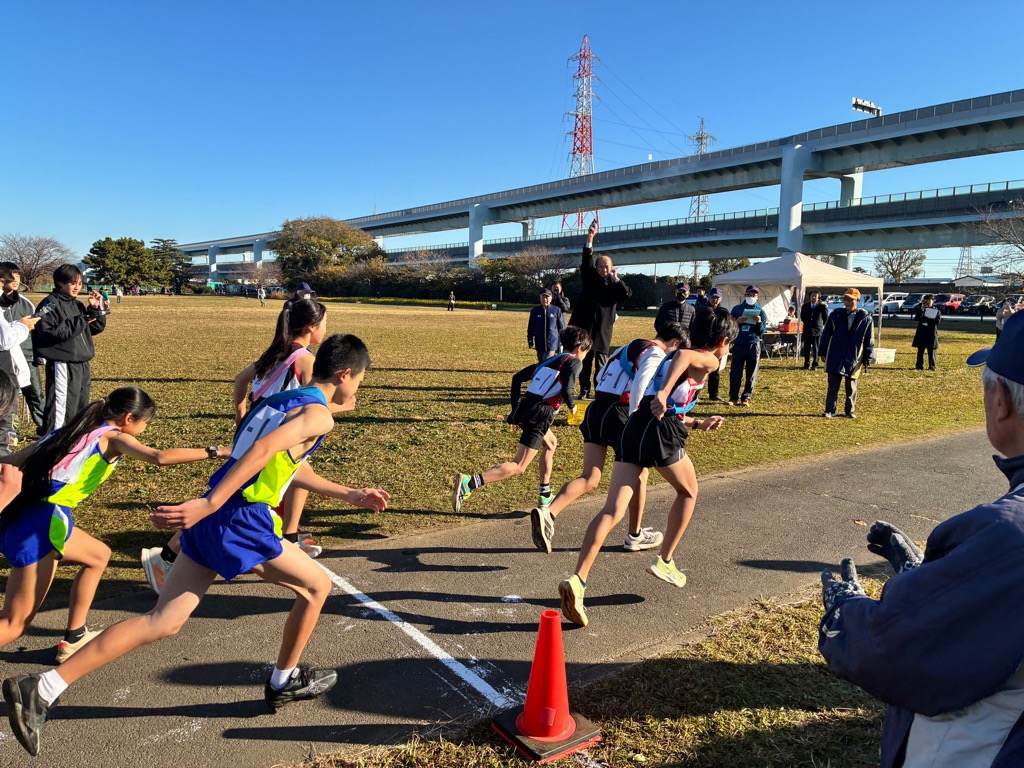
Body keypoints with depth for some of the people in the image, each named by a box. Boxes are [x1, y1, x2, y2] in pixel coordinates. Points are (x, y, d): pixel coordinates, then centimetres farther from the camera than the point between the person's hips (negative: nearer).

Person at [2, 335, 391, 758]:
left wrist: (349, 495, 36)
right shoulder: (319, 414, -7)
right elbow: (264, 450, -23)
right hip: (242, 523, -8)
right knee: (317, 585, 14)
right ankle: (285, 681, 29)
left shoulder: (278, 399, 21)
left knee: (162, 623, 10)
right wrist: (209, 504, -29)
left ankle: (42, 687, 7)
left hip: (210, 520, 8)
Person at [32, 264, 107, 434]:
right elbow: (47, 331, -22)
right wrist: (80, 321, -22)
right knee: (61, 408, -7)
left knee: (80, 407, 17)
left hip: (82, 364, 8)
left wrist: (96, 309, 3)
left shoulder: (76, 304, 15)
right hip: (63, 365, -8)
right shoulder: (50, 304, -9)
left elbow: (97, 327, 19)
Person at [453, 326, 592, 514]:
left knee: (551, 443, 32)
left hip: (524, 407, 8)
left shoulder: (548, 360, 22)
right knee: (518, 467, -8)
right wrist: (572, 406, 7)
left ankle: (545, 495, 33)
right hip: (539, 415, -8)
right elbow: (567, 390, -14)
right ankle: (469, 483, -26)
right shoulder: (574, 362, 2)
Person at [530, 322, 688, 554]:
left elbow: (600, 377, 28)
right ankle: (635, 536, 26)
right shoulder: (657, 355, -3)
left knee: (590, 478, 2)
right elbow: (639, 386, -20)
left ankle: (547, 512, -20)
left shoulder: (627, 347, 23)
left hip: (595, 409, 7)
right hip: (618, 414, -7)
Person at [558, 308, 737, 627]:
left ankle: (577, 580, -17)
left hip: (632, 426, 6)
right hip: (662, 432, -6)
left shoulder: (671, 358, 32)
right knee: (688, 492, 24)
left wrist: (698, 424, 45)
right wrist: (665, 392, -30)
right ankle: (664, 561, 28)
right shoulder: (709, 361, 9)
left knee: (612, 511, -4)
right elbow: (685, 356, -17)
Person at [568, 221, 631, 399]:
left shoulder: (614, 284, 8)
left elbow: (628, 294, -7)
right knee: (584, 361, 6)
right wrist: (590, 238, -22)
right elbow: (586, 260, -8)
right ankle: (584, 391, 14)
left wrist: (616, 279, -10)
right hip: (585, 326, 1)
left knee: (601, 362, 3)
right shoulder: (589, 277, 7)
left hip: (602, 330, -1)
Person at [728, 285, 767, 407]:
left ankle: (746, 398, 10)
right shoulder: (737, 309, 7)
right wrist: (737, 322, -12)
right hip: (738, 345, 0)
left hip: (754, 345, 1)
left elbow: (762, 333, 3)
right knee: (735, 373, -2)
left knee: (751, 375, 3)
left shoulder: (761, 312, 7)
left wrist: (759, 322, -15)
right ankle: (733, 398, 5)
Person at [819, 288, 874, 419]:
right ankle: (829, 410, 9)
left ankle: (851, 411, 22)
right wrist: (823, 352, 4)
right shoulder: (836, 314, 0)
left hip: (854, 358, -1)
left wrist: (867, 359, -1)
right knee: (833, 385, 3)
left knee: (851, 386, 11)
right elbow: (826, 333, 6)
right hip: (835, 357, 1)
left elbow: (869, 340, 0)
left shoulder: (865, 318, -4)